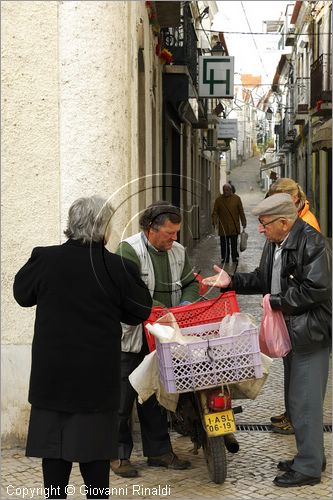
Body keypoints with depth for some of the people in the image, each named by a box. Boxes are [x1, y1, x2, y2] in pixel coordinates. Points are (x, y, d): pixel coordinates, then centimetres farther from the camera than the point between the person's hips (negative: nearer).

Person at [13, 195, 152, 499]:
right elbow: (140, 311, -1)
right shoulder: (118, 268, -14)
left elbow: (22, 294, 8)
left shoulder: (45, 259, -9)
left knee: (53, 442, 12)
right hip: (98, 376, -1)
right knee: (95, 443, 11)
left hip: (52, 372, 2)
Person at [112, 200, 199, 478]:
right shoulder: (129, 250, -14)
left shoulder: (178, 251, 8)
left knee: (156, 396, 15)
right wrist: (164, 311, -29)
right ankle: (118, 453, 13)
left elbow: (191, 283, 17)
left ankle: (159, 451, 25)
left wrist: (185, 304, -4)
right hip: (129, 339, -6)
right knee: (123, 396, 0)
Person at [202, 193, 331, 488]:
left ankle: (308, 468, 4)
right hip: (293, 330, 10)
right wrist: (232, 281, 6)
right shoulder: (274, 244, 10)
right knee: (300, 399, 18)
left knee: (304, 401, -6)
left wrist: (277, 301, -17)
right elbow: (263, 279, 18)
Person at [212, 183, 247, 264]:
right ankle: (224, 259, 11)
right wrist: (214, 222, -12)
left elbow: (241, 212, 8)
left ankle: (235, 257, 13)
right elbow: (215, 212, 2)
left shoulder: (236, 198, 4)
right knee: (224, 244, 3)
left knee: (234, 244, 3)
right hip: (223, 227, 0)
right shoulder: (218, 200, 3)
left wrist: (243, 222, 7)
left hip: (234, 227, 0)